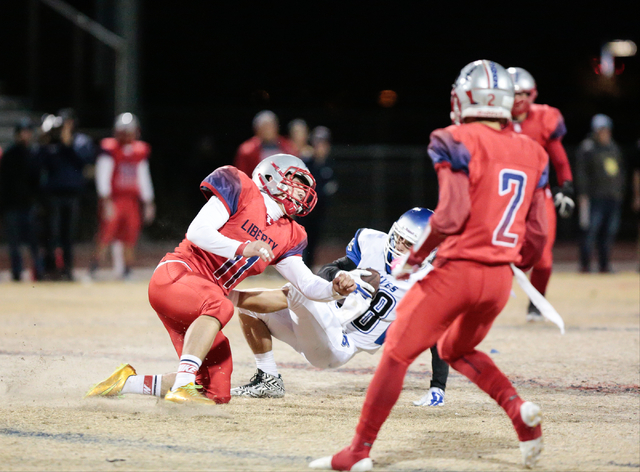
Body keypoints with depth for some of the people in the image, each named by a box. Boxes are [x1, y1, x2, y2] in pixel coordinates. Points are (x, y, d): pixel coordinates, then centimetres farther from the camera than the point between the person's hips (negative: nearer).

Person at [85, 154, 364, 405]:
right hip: (175, 276, -8)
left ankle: (127, 382, 11)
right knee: (219, 305, -40)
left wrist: (334, 289, -9)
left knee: (217, 393, -3)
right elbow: (197, 231, -12)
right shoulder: (242, 191, -3)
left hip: (202, 305, 8)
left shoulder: (286, 236, 17)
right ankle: (182, 387, -40)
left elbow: (307, 285, 11)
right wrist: (242, 248, -24)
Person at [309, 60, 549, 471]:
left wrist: (412, 259, -4)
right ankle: (520, 409, 6)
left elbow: (452, 214, -16)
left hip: (457, 269, -6)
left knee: (397, 353, 2)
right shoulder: (531, 153, 10)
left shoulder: (458, 143, -7)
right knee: (457, 349, 28)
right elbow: (537, 233, 10)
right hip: (501, 277, 6)